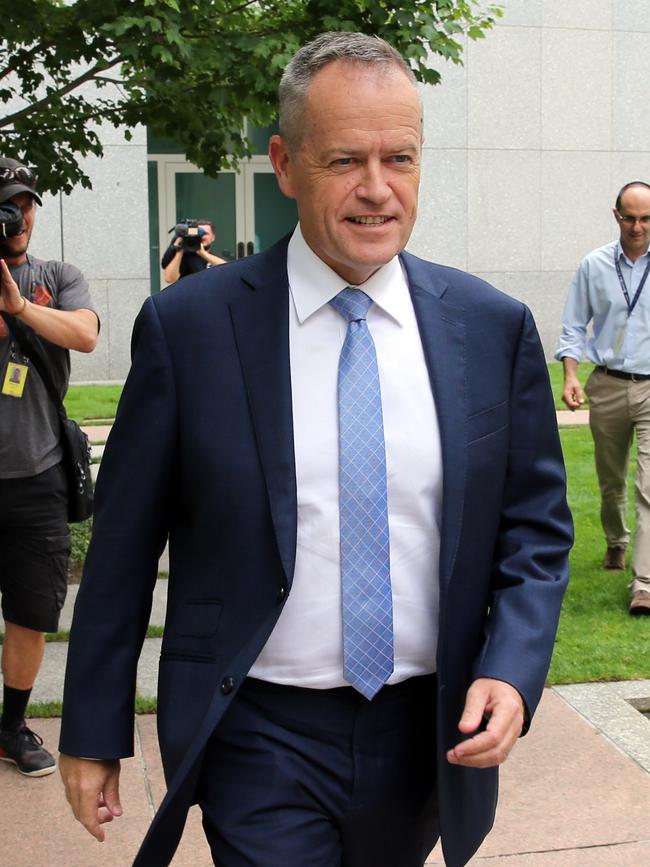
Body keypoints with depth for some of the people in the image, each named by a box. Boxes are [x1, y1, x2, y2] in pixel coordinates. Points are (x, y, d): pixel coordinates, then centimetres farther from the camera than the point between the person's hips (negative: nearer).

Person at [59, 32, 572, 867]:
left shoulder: (495, 327, -2)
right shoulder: (187, 325, -9)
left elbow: (536, 528, 5)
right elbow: (124, 543, -4)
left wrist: (512, 672, -11)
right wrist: (93, 732, 0)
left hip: (428, 732, 3)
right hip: (261, 740, -3)